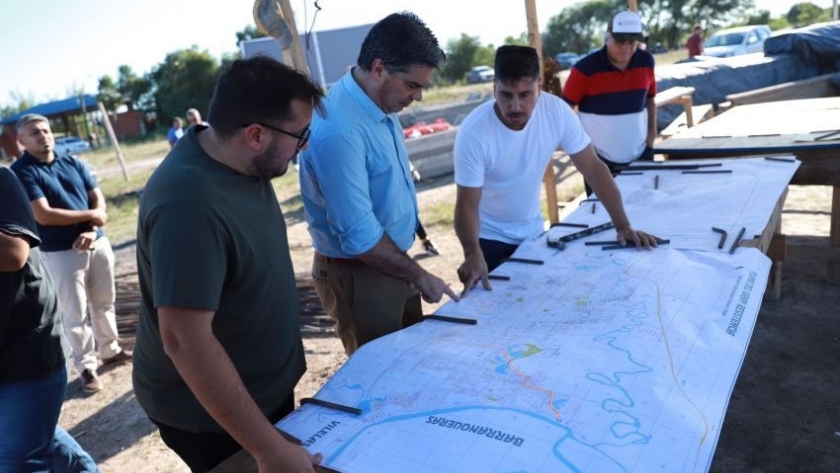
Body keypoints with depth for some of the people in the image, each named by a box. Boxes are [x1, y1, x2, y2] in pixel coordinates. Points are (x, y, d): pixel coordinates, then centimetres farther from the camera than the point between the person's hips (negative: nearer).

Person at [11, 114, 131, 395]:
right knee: (75, 314, 3)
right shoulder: (21, 172, -9)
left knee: (104, 303, 16)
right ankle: (86, 368, 14)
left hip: (98, 243, 5)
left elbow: (98, 198, 5)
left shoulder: (73, 163, 7)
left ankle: (110, 350, 32)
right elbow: (43, 215, -18)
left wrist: (92, 230, -12)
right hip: (61, 253, -5)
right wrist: (91, 216, -11)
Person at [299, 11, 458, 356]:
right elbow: (360, 238, -27)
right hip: (359, 275, -8)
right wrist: (419, 275, -15)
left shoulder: (379, 105, -1)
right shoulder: (338, 131, -30)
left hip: (392, 263, 8)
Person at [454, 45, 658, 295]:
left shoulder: (556, 111, -17)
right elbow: (467, 204, -25)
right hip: (488, 237, -3)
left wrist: (623, 226, -15)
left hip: (531, 231, 4)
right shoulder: (474, 132, -26)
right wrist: (473, 254, -42)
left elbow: (593, 169, -11)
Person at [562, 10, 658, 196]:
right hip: (600, 160, -4)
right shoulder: (586, 68, -15)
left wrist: (651, 137, 7)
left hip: (639, 156, 4)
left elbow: (649, 98, 13)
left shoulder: (645, 62, 0)